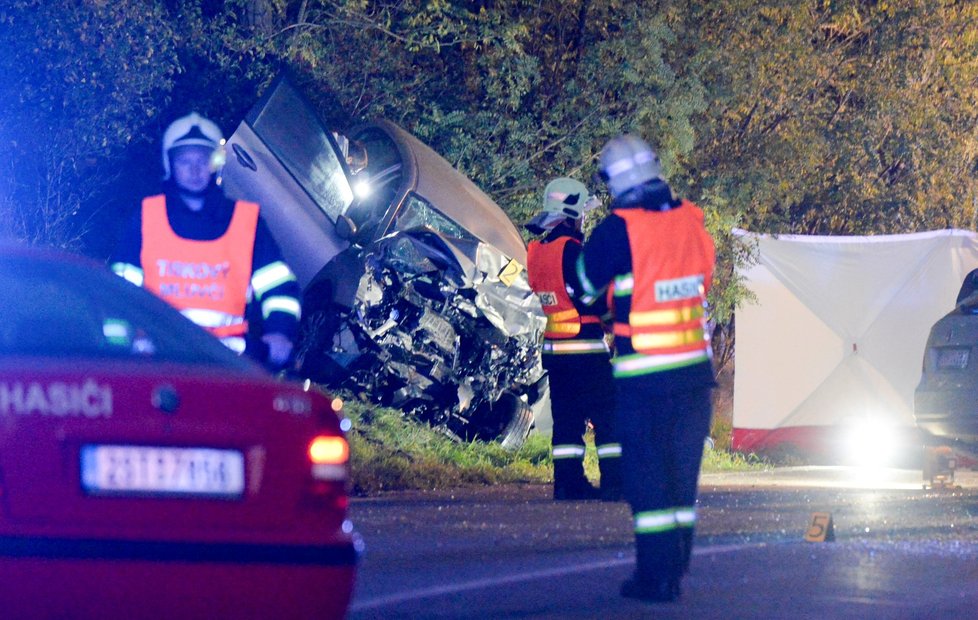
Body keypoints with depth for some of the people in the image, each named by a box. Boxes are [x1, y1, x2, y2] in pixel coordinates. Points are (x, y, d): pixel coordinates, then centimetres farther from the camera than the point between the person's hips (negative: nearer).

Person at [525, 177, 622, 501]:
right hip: (586, 348, -8)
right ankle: (614, 482, -4)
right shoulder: (570, 250, -17)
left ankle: (568, 481, 10)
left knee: (567, 417, 11)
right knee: (608, 416, -2)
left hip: (553, 347, 8)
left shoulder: (535, 251, 9)